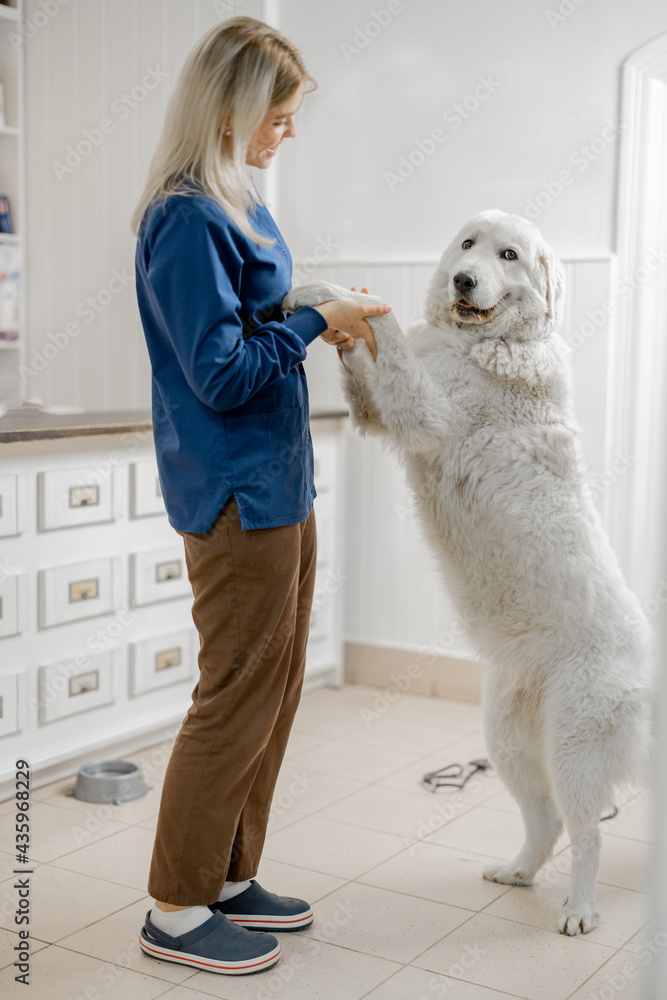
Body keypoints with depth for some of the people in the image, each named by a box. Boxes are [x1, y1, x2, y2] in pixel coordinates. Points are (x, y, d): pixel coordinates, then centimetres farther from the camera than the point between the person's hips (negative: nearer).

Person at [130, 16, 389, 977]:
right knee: (239, 698, -1)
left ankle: (229, 879, 29)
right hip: (235, 492, -10)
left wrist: (322, 326, 8)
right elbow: (220, 371, -19)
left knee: (274, 691, 15)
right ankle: (176, 910, 14)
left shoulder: (235, 206, 14)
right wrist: (314, 324, -11)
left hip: (278, 484, 10)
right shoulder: (188, 220, -16)